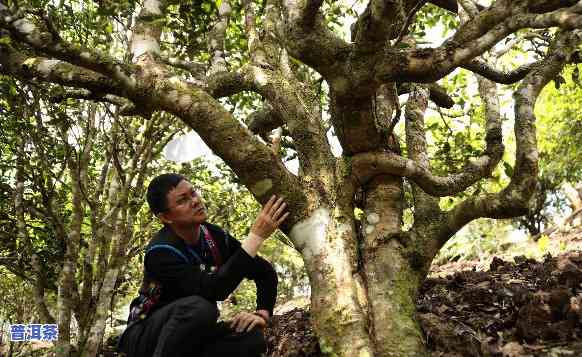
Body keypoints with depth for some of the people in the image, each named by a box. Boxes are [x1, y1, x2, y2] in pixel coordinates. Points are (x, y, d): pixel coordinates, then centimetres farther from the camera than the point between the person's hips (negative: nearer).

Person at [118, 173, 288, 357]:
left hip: (194, 335, 5)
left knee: (251, 337, -22)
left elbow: (266, 273, 2)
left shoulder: (215, 236, -6)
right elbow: (214, 291, -37)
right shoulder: (161, 252, -25)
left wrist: (262, 314, -16)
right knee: (198, 307, -35)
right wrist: (257, 235, -36)